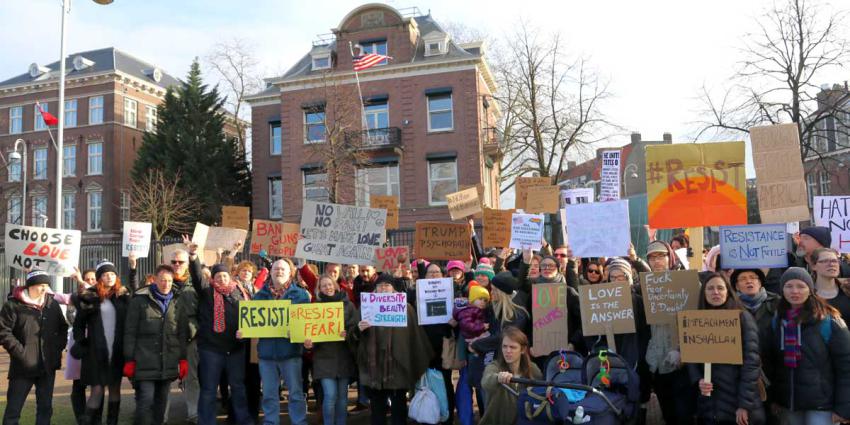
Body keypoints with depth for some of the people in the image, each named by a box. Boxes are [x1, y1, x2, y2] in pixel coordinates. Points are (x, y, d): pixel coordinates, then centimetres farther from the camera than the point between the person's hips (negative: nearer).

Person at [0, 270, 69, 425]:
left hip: (48, 366, 4)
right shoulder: (13, 304, -7)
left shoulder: (52, 303, 7)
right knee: (13, 408, 2)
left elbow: (63, 328, 18)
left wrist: (58, 347, 6)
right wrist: (21, 352, -15)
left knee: (45, 406, 11)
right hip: (23, 366, -4)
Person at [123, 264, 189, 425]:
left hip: (168, 363, 3)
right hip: (145, 362, -3)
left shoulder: (178, 301, 9)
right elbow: (130, 332, -1)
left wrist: (183, 359, 6)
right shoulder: (140, 300, 0)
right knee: (145, 402, -6)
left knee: (161, 402, 12)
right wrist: (129, 360, -5)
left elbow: (183, 332, 11)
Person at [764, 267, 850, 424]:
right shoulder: (777, 321, 4)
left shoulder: (828, 320, -8)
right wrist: (774, 398, 7)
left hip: (821, 403, -4)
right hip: (788, 402, 4)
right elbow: (770, 362, 10)